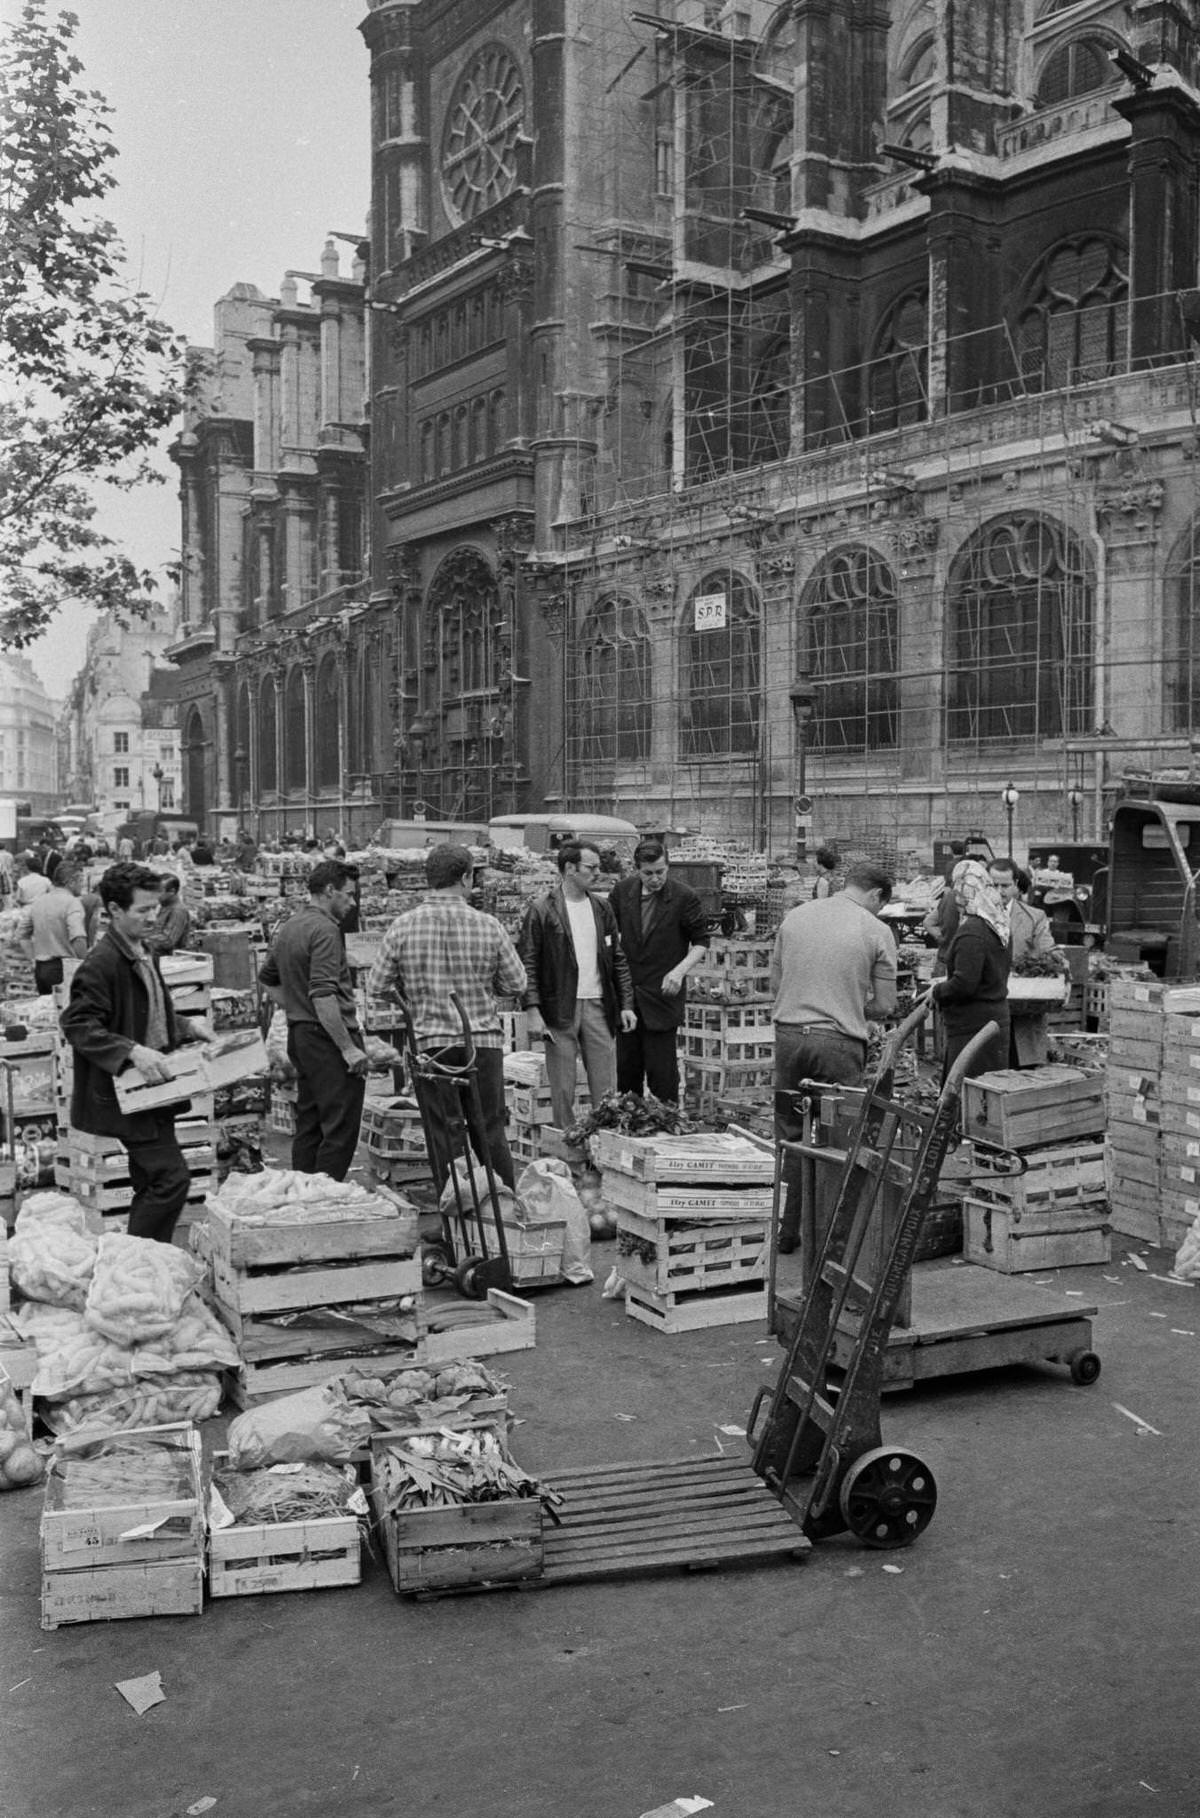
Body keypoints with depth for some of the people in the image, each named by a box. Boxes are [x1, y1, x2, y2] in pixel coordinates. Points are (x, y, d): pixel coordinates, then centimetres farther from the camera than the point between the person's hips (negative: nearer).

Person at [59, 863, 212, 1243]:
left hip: (151, 1090, 10)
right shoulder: (100, 964, -18)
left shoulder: (145, 955, 13)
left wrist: (186, 1025, 10)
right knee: (172, 1178, -13)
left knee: (152, 1185, 14)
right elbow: (77, 1025, -22)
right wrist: (132, 1052, -30)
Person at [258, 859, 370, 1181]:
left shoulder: (289, 926, 15)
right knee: (340, 1129, -7)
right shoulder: (325, 929, -16)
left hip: (298, 1033, 10)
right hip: (328, 1036, -10)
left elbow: (267, 978, 28)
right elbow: (323, 995, -24)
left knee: (308, 1125, 15)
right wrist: (349, 1048, -23)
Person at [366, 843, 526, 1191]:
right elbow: (517, 985, 0)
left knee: (440, 1132, 8)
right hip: (483, 1040, 0)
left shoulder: (402, 926, -4)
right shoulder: (487, 926, -6)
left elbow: (376, 987, 0)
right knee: (490, 1130, 10)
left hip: (430, 1041, 0)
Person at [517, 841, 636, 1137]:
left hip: (599, 1006, 4)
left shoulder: (601, 909, 11)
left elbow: (618, 960, 14)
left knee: (606, 1089, 5)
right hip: (559, 1010, -4)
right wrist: (533, 1010, -13)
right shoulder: (542, 910, -5)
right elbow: (527, 963, -6)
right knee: (562, 1090, 4)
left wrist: (626, 1004, 7)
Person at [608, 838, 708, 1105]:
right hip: (625, 992, 4)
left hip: (662, 995, -4)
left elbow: (701, 942, -2)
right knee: (626, 1066, 11)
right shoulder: (622, 891, 1)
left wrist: (680, 971, -16)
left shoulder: (684, 898, -9)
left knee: (661, 1068, -2)